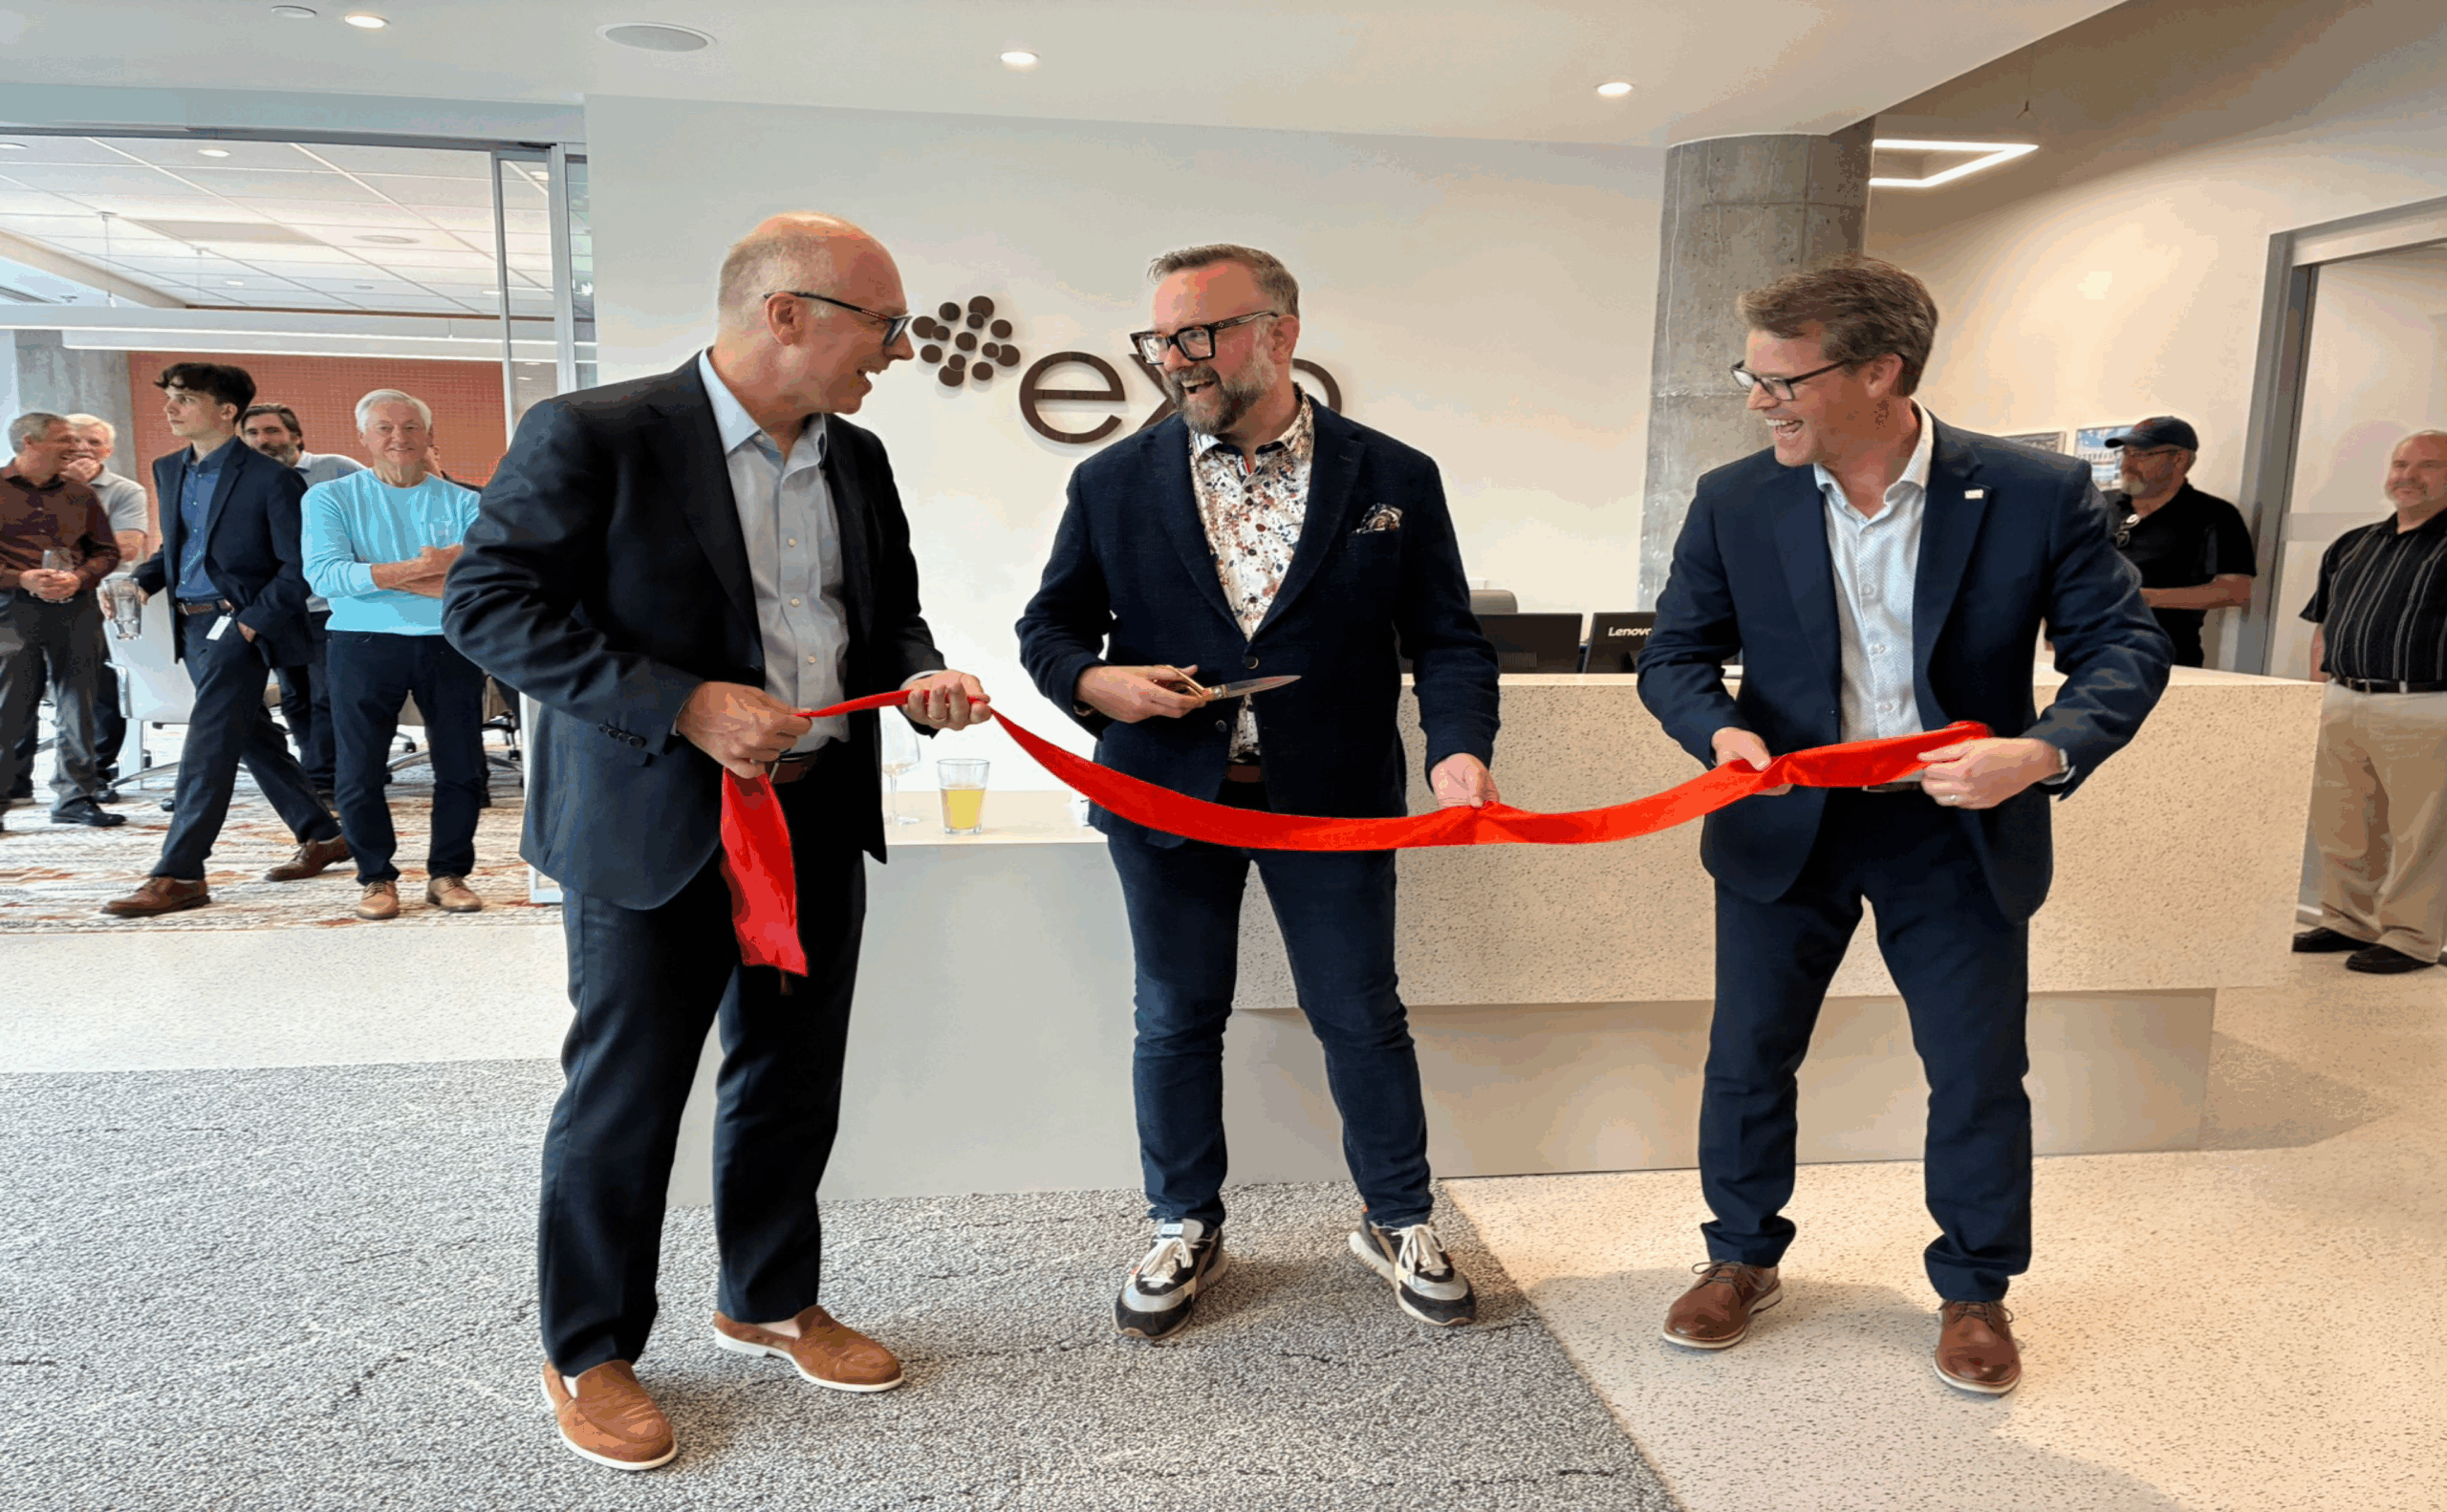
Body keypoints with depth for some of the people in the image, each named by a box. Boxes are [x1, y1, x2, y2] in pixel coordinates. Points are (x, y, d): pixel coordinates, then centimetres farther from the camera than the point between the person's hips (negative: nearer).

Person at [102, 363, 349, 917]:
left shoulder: (271, 480, -11)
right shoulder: (168, 471, 13)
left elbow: (298, 567, -12)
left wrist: (252, 621, -17)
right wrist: (143, 581, 6)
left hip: (241, 624, -8)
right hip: (191, 625, 8)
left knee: (207, 745, -11)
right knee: (253, 737, 13)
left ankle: (179, 875, -8)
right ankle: (321, 836, 24)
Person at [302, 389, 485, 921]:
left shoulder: (463, 503, 7)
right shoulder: (331, 498, 5)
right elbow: (325, 575, -11)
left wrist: (377, 575, -14)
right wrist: (424, 568, -19)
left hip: (451, 647, 1)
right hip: (365, 646, -1)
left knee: (462, 770, 4)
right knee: (360, 773, 3)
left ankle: (448, 872, 18)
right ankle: (376, 877, 18)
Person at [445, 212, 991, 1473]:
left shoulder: (857, 461, 8)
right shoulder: (594, 436, -11)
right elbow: (486, 603, -14)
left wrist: (919, 679, -3)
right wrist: (682, 705, -22)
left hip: (822, 824, 6)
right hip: (653, 827, -6)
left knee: (793, 1081, 17)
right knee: (624, 1097, 6)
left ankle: (772, 1302, 38)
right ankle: (588, 1353, 28)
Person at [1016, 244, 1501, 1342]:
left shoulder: (1393, 480, -1)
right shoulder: (1114, 483, 2)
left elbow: (1446, 639, -1)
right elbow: (1051, 626, 9)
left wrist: (1460, 747, -19)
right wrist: (1096, 682, -13)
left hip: (1331, 797, -1)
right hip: (1166, 791, 1)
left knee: (1362, 1015, 9)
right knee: (1177, 1021, 12)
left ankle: (1399, 1222, 31)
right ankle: (1184, 1229, 32)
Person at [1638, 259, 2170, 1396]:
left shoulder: (2036, 493, -12)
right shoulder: (1735, 504, -7)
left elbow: (2125, 647, -6)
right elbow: (1675, 655, 0)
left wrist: (2045, 752, -24)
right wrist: (1720, 730, -21)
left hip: (1959, 831, -1)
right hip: (1787, 825, 1)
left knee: (1981, 1071, 10)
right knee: (1747, 1056, 9)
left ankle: (1975, 1290, 34)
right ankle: (1743, 1259, 33)